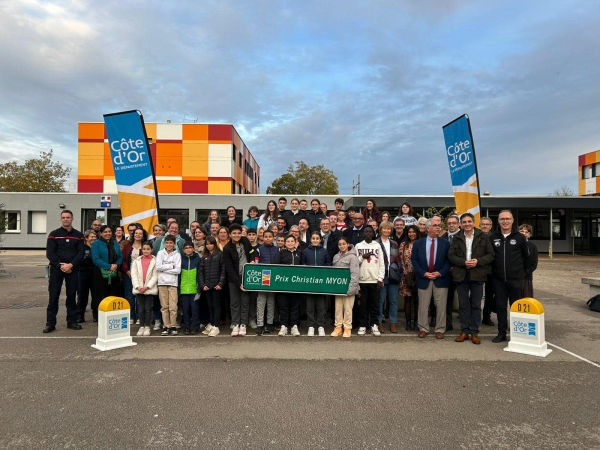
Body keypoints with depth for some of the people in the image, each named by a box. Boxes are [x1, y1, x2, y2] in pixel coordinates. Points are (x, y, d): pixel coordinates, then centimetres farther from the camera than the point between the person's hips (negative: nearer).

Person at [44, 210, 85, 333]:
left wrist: (71, 265, -14)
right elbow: (49, 253, -4)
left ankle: (72, 321, 15)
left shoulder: (78, 235, 6)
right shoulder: (54, 234, 3)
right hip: (56, 269, -1)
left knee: (71, 295, 7)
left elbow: (81, 253, -1)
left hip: (72, 269, 1)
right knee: (53, 296, 0)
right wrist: (61, 265, -14)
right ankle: (50, 323, 7)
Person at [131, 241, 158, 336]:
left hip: (150, 289, -2)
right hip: (138, 288, 2)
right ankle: (141, 327, 15)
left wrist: (147, 287, -12)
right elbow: (134, 274, 3)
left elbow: (155, 276, -4)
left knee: (148, 308, 1)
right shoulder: (136, 261, 10)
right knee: (141, 308, 6)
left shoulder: (155, 261, 1)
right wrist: (137, 286, -10)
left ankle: (147, 327, 10)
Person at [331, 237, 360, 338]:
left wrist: (352, 287, -21)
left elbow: (355, 273, -13)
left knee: (347, 308, 1)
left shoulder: (352, 257, -7)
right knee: (338, 308, 10)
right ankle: (338, 327, 18)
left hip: (347, 287, -5)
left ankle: (347, 328, 11)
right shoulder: (336, 257, 12)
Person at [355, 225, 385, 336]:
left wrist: (380, 279, -3)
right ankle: (362, 325, 10)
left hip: (374, 280, 1)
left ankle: (373, 325, 12)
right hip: (362, 280, 0)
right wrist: (362, 257, -10)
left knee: (375, 304, 4)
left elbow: (381, 264, 4)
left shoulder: (377, 246, 8)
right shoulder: (358, 246, 6)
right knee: (362, 304, 3)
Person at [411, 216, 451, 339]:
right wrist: (424, 273, -11)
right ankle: (423, 328, 19)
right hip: (423, 279, 0)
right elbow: (414, 260, 0)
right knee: (423, 306, 7)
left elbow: (449, 261, 0)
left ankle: (440, 329, 18)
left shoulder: (445, 243, 4)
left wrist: (440, 273, -13)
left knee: (441, 306, 5)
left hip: (441, 279, 0)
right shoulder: (418, 243, 3)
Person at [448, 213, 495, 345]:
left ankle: (475, 332, 15)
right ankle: (464, 331, 16)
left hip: (477, 275, -1)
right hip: (461, 275, 1)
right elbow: (451, 256, 2)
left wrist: (478, 261, -16)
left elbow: (491, 255, 0)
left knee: (476, 305, 6)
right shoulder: (456, 237, 5)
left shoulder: (483, 236, 1)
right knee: (463, 304, 7)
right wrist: (464, 262, -14)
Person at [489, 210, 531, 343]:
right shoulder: (492, 237, 1)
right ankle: (501, 333, 17)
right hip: (498, 279, 1)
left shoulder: (520, 237, -1)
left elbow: (527, 257, 8)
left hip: (516, 279, -1)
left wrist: (521, 270, 11)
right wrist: (493, 270, 8)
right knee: (500, 306, 7)